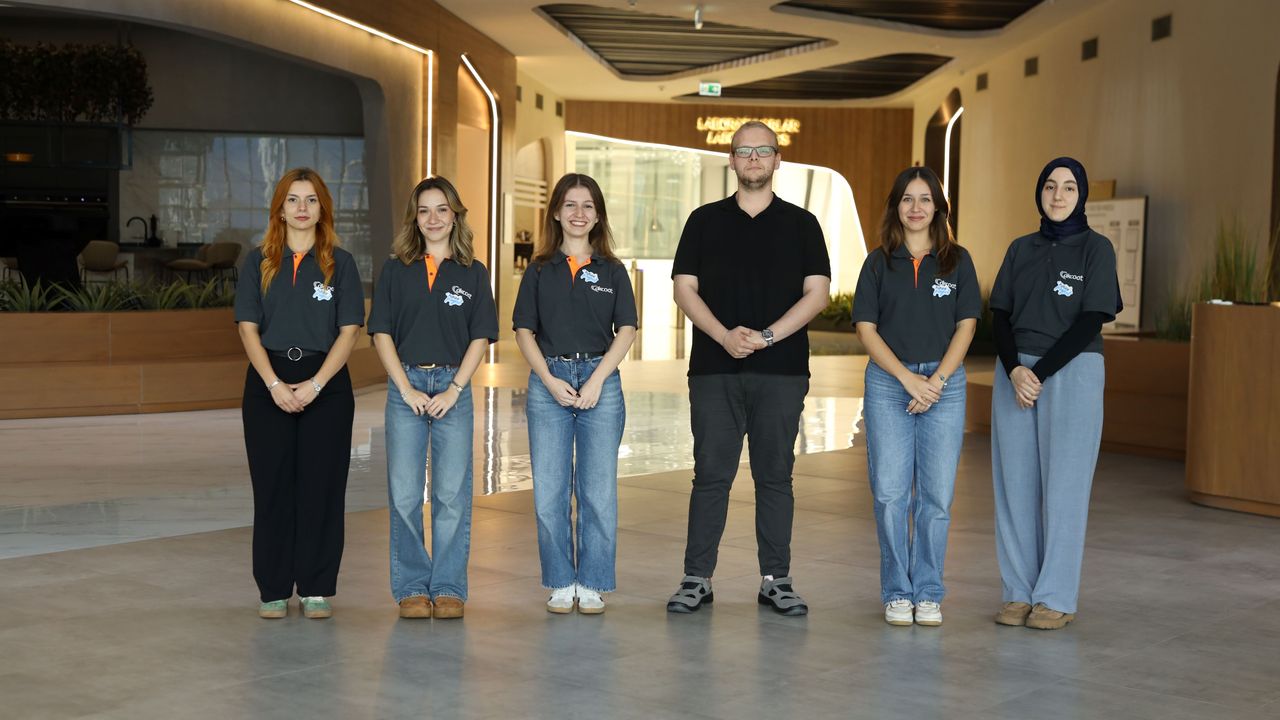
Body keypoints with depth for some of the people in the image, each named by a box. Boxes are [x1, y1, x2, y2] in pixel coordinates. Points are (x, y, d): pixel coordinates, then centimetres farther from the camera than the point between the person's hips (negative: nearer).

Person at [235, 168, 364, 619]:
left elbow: (348, 331, -2)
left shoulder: (340, 263, 4)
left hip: (326, 384, -1)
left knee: (321, 487, 0)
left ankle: (317, 589, 8)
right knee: (272, 487, 2)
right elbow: (248, 329, 1)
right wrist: (275, 384, -12)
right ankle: (273, 590, 10)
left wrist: (315, 384, -13)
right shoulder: (259, 262, 7)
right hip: (268, 384, 1)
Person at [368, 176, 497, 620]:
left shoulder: (473, 273, 7)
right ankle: (411, 588, 9)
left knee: (452, 494, 0)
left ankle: (448, 588, 9)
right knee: (404, 494, 0)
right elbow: (382, 334, 4)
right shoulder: (395, 270, 8)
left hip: (453, 387, 0)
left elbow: (480, 338, 3)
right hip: (405, 387, 0)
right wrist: (407, 388, -6)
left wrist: (453, 390, -7)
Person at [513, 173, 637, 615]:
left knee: (598, 492, -1)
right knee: (549, 493, 0)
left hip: (600, 382, 0)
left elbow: (626, 331, 1)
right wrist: (551, 381, -8)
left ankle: (592, 586, 9)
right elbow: (524, 332, 5)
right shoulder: (539, 271, 9)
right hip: (548, 383, 1)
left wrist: (596, 380, -10)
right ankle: (561, 585, 11)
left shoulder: (612, 271, 8)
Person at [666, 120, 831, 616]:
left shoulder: (801, 223, 8)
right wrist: (724, 335, -11)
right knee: (710, 475, 0)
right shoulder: (705, 221, 10)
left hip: (781, 370, 0)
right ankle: (697, 580, 6)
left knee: (775, 476, 3)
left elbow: (817, 293, 1)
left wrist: (767, 335, -12)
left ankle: (776, 580, 10)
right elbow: (684, 288, 4)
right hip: (714, 369, 0)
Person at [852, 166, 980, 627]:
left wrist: (937, 380, -9)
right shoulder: (879, 262, 7)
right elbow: (866, 329, 1)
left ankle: (928, 593, 9)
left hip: (945, 384, 0)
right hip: (888, 383, 0)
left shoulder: (957, 261, 8)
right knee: (890, 493, -4)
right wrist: (909, 379, -9)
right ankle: (896, 592, 7)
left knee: (936, 495, -1)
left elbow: (966, 325, 3)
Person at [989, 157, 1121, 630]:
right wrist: (1015, 370, -10)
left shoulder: (1095, 248, 0)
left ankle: (1056, 599, 3)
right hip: (1015, 372, 4)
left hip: (1072, 373, -4)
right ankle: (1019, 593, 11)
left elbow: (1091, 321, -8)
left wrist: (1041, 374, -13)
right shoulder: (1021, 249, 12)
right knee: (1015, 484, 3)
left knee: (1064, 484, -3)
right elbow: (1000, 316, 7)